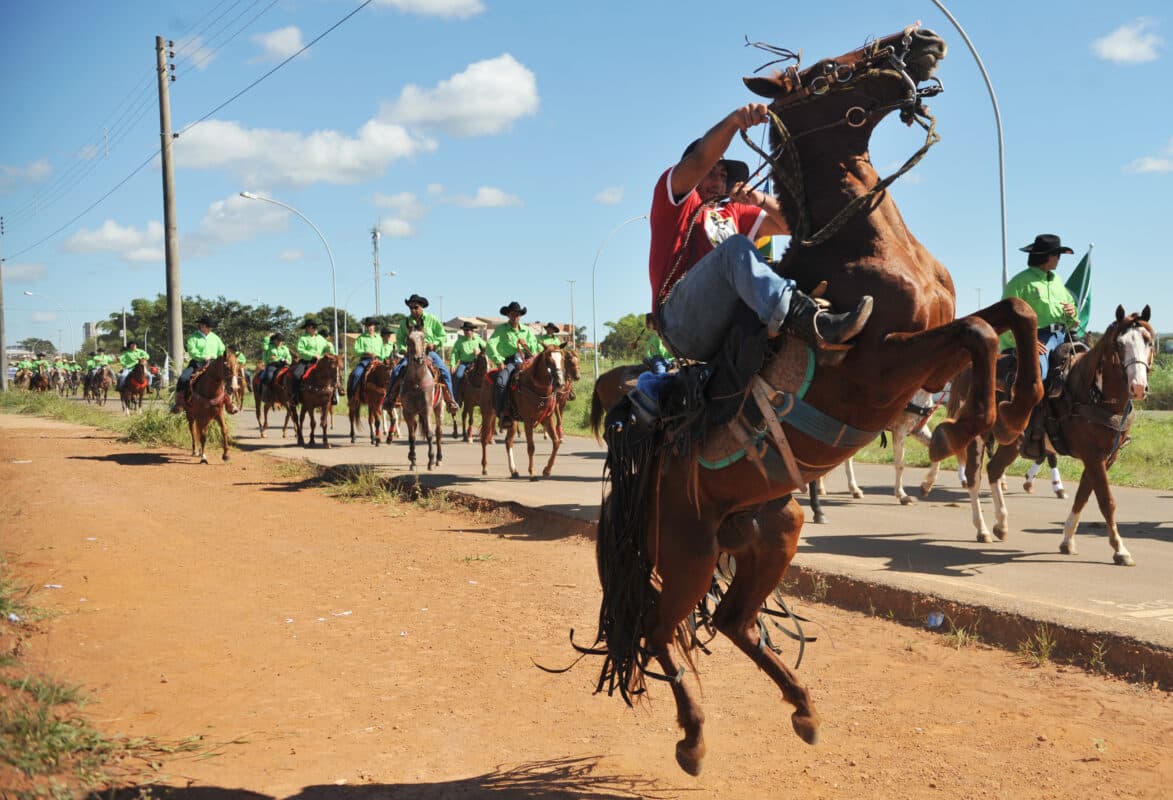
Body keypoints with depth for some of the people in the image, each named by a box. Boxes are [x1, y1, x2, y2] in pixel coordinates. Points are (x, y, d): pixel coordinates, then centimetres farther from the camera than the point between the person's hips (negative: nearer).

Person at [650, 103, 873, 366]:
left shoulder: (733, 213, 33)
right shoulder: (673, 199, 16)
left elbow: (790, 225, 22)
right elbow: (700, 160, -5)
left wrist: (761, 200, 2)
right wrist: (733, 120, -22)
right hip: (681, 322, -6)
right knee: (736, 247, -28)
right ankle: (810, 322, -54)